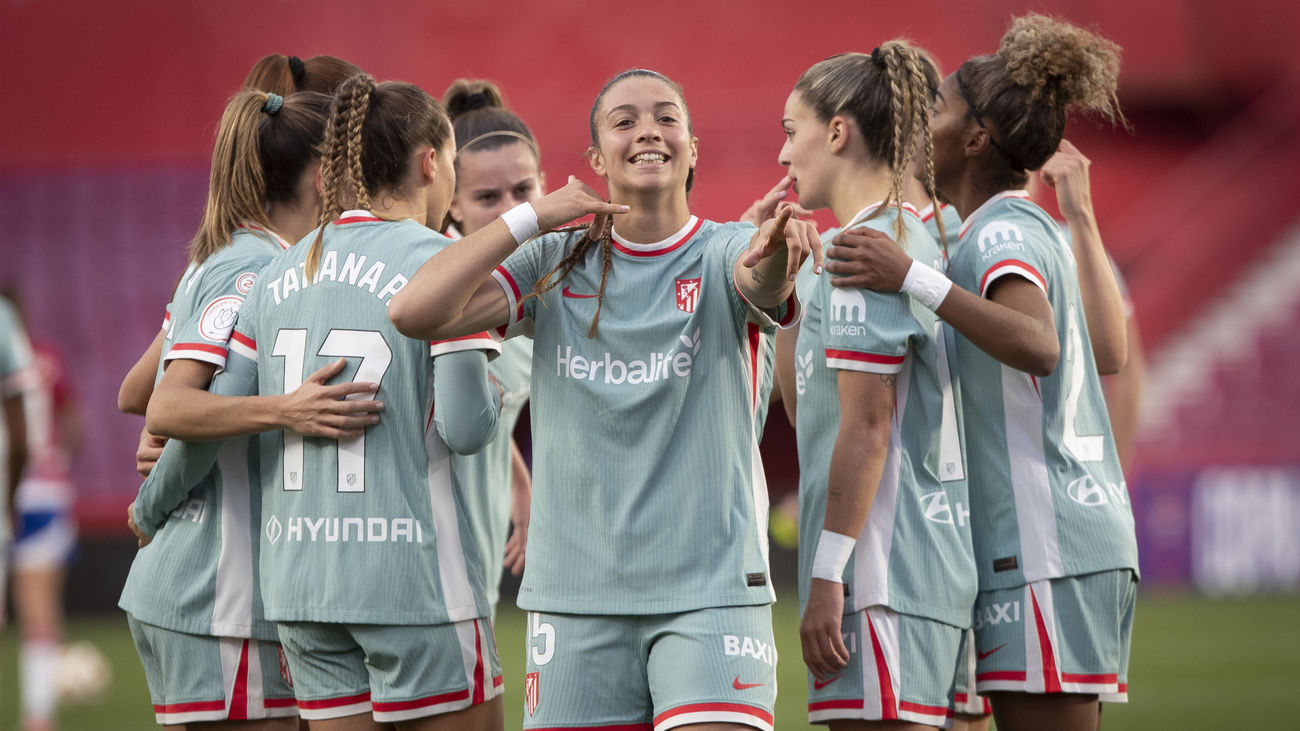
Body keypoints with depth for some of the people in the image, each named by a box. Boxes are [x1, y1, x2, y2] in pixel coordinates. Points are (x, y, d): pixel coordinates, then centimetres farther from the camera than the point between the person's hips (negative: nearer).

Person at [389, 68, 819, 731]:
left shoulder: (725, 253, 0)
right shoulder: (556, 267, 6)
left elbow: (761, 282, -25)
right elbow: (415, 312, -5)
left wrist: (776, 251, -49)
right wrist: (529, 218, -5)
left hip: (711, 591, -2)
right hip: (578, 596, 2)